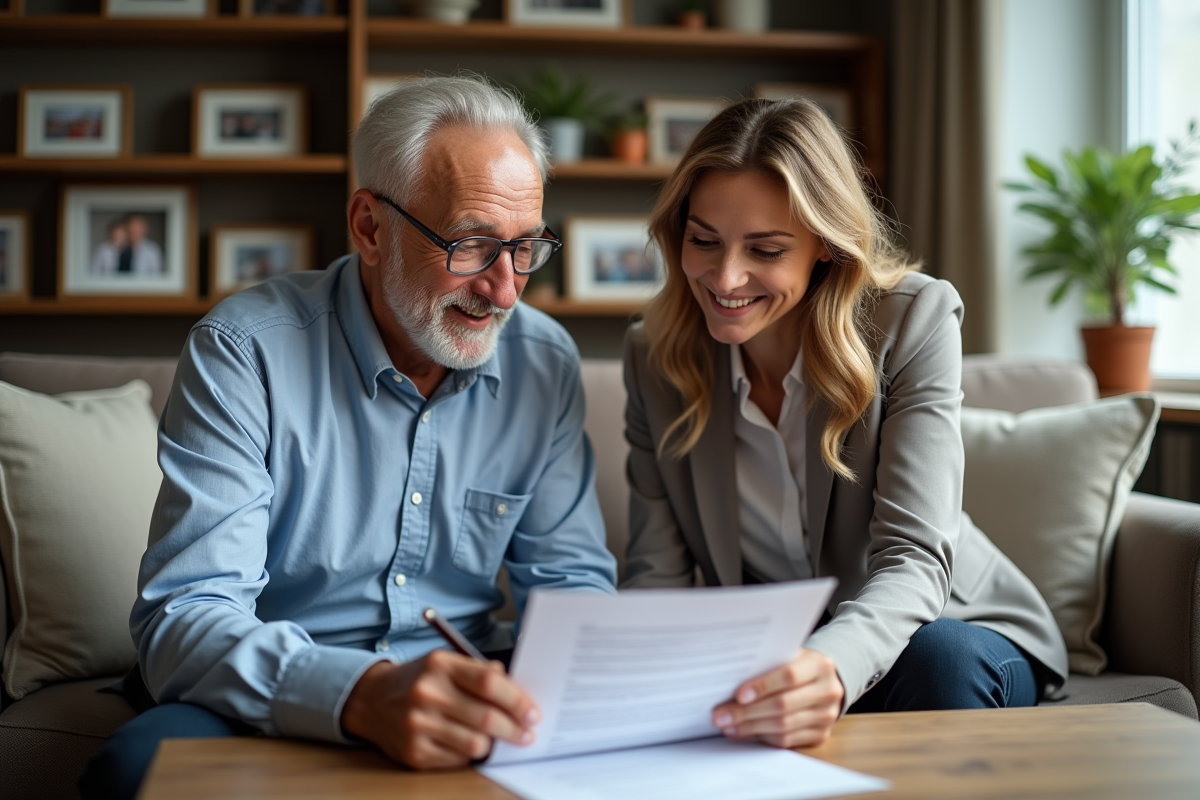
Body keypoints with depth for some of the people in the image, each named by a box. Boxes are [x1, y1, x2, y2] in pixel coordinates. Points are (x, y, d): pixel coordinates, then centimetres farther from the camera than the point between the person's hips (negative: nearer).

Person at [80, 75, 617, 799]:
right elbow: (183, 619, -21)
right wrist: (366, 696, -40)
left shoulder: (547, 365, 1)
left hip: (469, 702, 3)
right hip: (278, 703, -2)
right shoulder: (243, 353, -13)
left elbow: (570, 577, 7)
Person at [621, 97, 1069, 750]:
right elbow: (655, 575, -8)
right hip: (771, 657, 2)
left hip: (954, 631, -1)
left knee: (941, 659, -36)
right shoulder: (653, 358, -6)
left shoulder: (911, 320, -17)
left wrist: (835, 666, -50)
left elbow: (913, 557, -27)